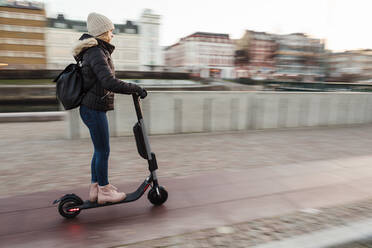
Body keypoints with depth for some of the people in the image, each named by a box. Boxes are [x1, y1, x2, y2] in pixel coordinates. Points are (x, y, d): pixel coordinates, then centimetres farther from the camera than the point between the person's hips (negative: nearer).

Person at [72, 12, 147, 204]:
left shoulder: (93, 51, 16)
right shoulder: (97, 53, -17)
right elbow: (110, 83, -31)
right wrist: (135, 88, -21)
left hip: (92, 108, 10)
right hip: (94, 109, -10)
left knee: (100, 150, 16)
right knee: (103, 151, 1)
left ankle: (95, 188, 28)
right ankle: (104, 191, 17)